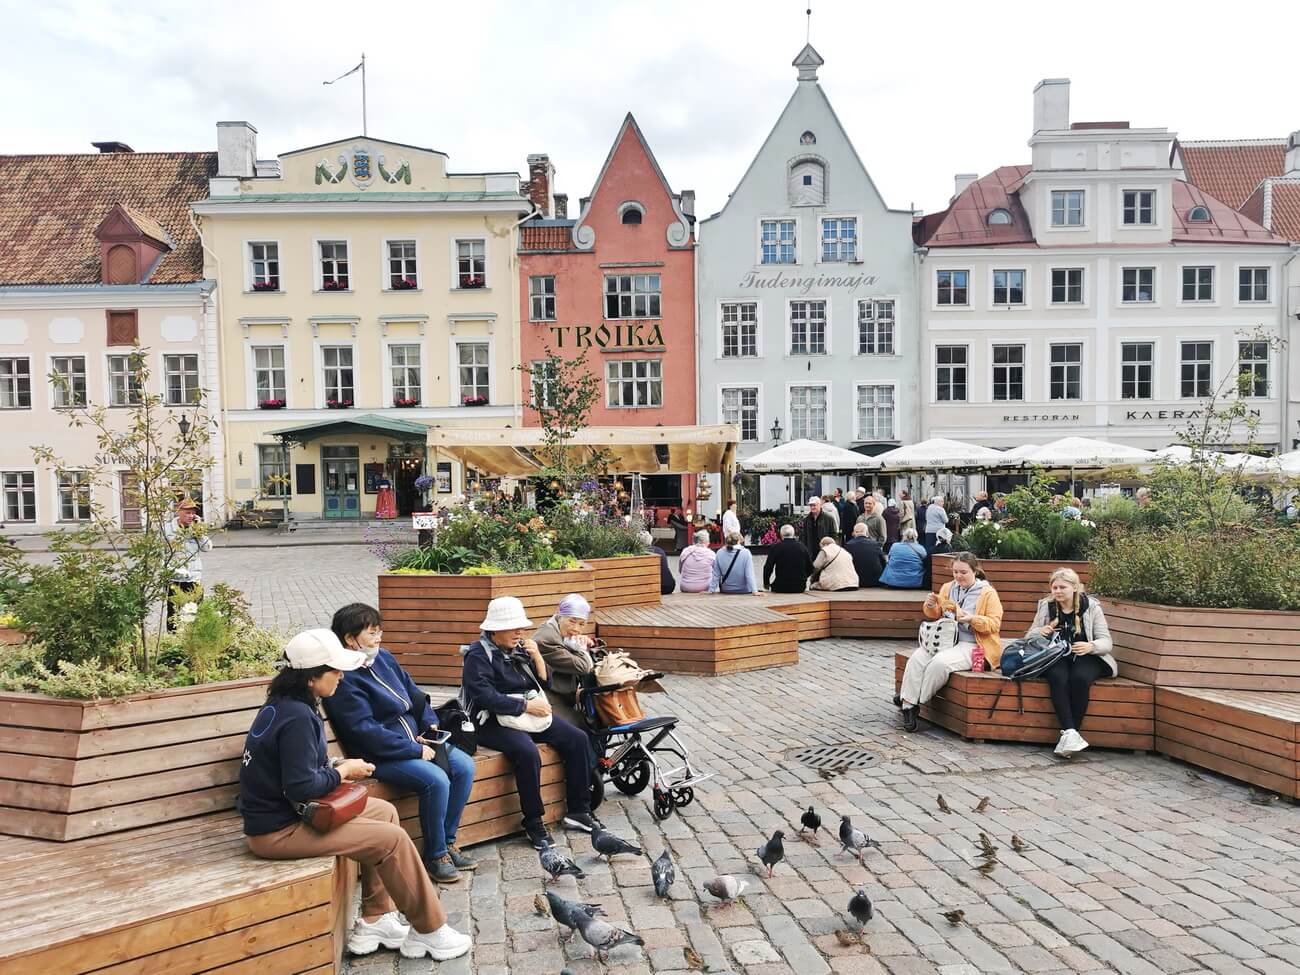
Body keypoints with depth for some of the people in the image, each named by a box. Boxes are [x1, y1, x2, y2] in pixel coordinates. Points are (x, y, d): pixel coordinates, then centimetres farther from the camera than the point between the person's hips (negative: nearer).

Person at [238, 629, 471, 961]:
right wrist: (343, 771, -11)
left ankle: (375, 921, 16)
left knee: (385, 812, 14)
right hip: (279, 830, -10)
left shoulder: (282, 705, 5)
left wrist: (336, 767, 2)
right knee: (393, 839, -10)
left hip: (283, 812, 10)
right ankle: (430, 931, 7)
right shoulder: (297, 717, -24)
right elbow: (301, 787, -27)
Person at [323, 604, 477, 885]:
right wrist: (416, 750, -21)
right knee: (436, 780, -26)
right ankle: (434, 855, -5)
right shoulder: (344, 680, -18)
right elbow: (365, 730, -23)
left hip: (415, 741, 9)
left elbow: (414, 692, 18)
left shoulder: (383, 658, 7)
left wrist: (430, 723, 1)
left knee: (464, 767, -6)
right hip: (381, 755, -8)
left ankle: (448, 841, 8)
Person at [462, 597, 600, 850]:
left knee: (578, 739, -6)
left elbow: (545, 683, 15)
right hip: (494, 722, -8)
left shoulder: (519, 648, 12)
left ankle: (578, 811, 3)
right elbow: (486, 697, -22)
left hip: (529, 714, 8)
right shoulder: (478, 655, -10)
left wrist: (537, 657, -3)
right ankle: (534, 823, -17)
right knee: (528, 752, -35)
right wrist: (526, 706, -21)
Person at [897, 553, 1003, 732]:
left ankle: (913, 701, -15)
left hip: (971, 646, -5)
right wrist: (931, 606, -2)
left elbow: (995, 624, -7)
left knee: (940, 662, -32)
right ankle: (908, 704, -20)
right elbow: (935, 615, 21)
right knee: (917, 657, -24)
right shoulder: (948, 588, 13)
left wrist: (972, 619, -23)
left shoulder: (988, 593, -1)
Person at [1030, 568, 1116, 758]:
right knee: (1058, 677, -33)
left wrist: (1090, 646, -26)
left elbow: (1106, 643, -3)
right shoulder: (1046, 606, 7)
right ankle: (1069, 732, -38)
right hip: (1056, 657, 1)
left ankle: (1068, 734, -28)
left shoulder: (1091, 607, 1)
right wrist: (1040, 632, -12)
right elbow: (1028, 638, 12)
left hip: (1086, 658, -1)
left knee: (1080, 678, -34)